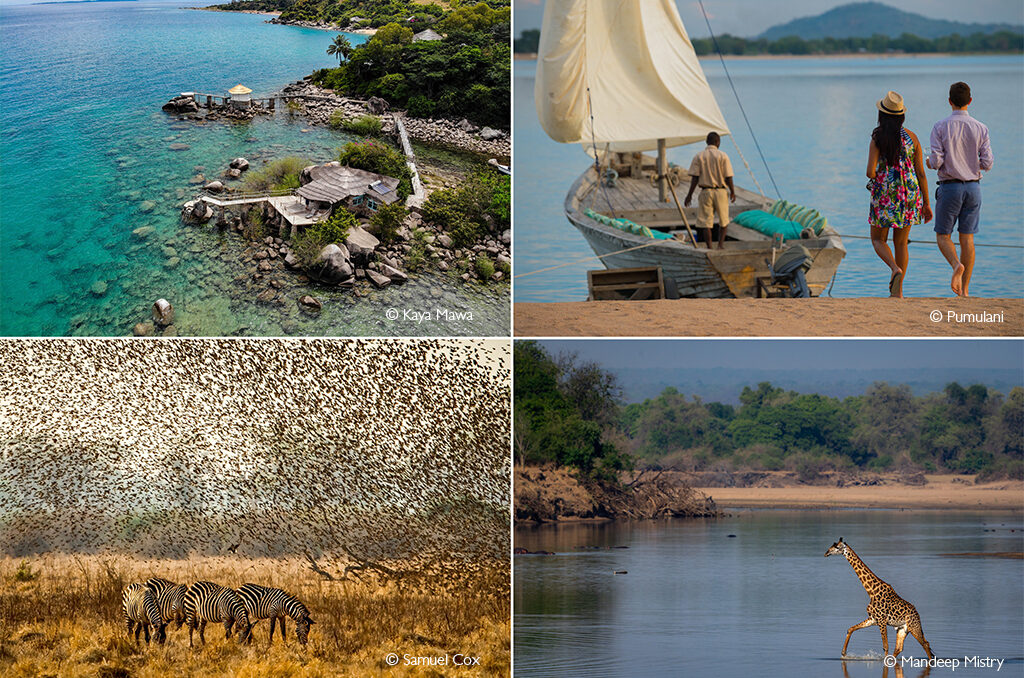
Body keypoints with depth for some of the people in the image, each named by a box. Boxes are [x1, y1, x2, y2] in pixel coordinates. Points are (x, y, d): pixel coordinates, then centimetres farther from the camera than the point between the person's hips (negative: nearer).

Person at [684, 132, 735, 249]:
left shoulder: (698, 157, -1)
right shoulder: (722, 156, -5)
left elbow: (695, 178, -6)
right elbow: (728, 177, -5)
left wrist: (690, 195, -1)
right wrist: (732, 192, 9)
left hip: (705, 192, 1)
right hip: (720, 191, -1)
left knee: (706, 222, 3)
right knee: (724, 221, 16)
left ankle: (709, 248, 0)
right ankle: (720, 245, 15)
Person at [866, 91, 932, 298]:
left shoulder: (877, 139, -10)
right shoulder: (911, 137, -1)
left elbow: (870, 172, -17)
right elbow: (921, 174, 0)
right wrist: (926, 203, 6)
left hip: (884, 195, -3)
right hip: (909, 195, 3)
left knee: (878, 240, 13)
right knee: (901, 243, 13)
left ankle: (895, 268, -16)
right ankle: (897, 290, 12)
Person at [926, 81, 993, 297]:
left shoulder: (941, 127, -7)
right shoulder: (980, 129, 0)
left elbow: (936, 161, -12)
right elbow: (987, 163, -2)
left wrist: (930, 162, 11)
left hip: (949, 187, -2)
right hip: (973, 187, 2)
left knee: (943, 236, 8)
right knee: (967, 238, 7)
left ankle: (956, 265, -23)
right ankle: (964, 290, 6)